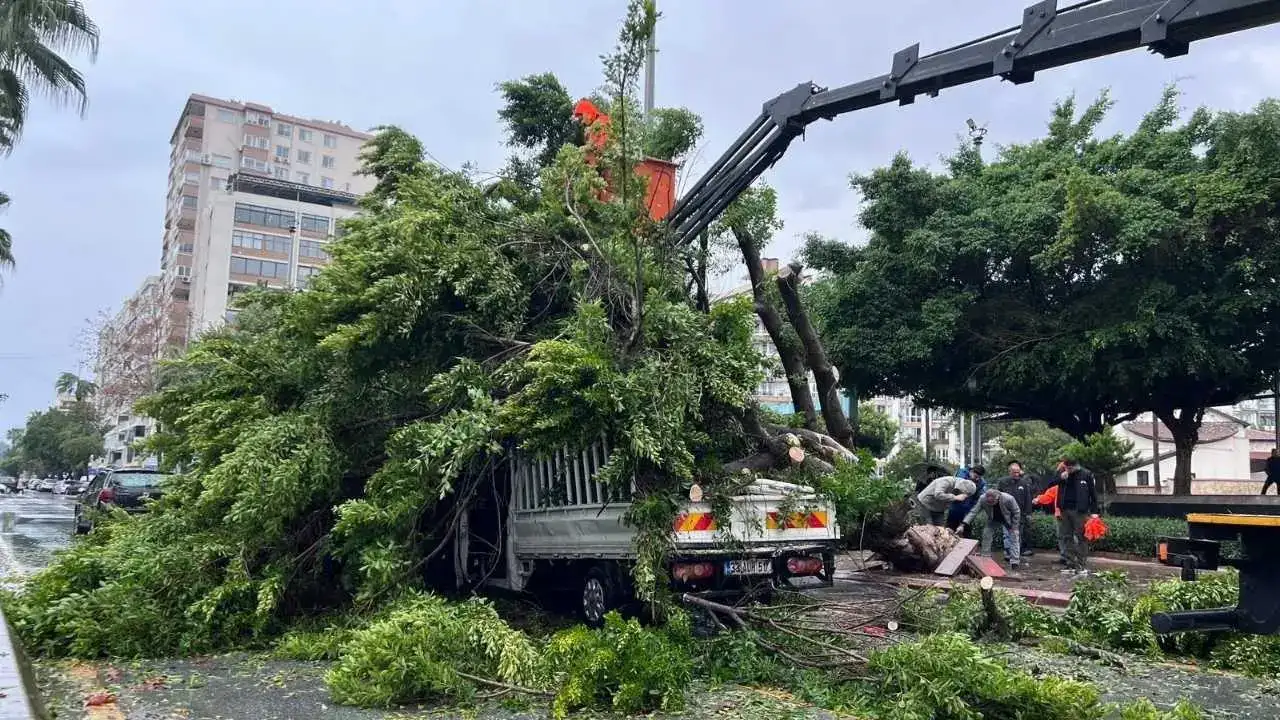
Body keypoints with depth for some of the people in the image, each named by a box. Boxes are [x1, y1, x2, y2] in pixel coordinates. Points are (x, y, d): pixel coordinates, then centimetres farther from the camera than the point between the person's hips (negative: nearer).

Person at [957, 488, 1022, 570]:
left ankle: (1014, 562, -5)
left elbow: (1016, 512, -21)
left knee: (1014, 537, -9)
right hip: (992, 520, 2)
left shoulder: (1009, 499, -38)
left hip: (1007, 521, -2)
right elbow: (973, 512, -31)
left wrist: (1015, 527, -20)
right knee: (986, 535, -4)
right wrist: (963, 525, -41)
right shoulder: (982, 499, -34)